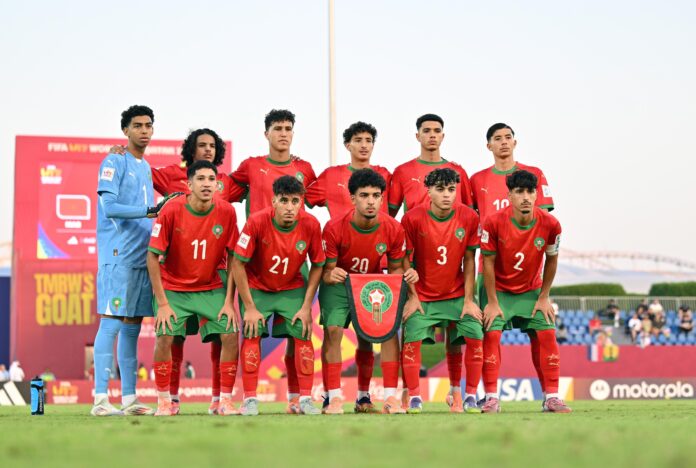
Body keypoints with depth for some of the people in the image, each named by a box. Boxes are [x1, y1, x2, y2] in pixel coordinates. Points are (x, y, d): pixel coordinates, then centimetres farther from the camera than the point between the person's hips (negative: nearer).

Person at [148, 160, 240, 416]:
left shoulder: (226, 212, -11)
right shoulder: (171, 211, -17)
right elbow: (152, 257, -13)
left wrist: (229, 301, -7)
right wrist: (162, 303, -15)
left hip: (212, 289, 2)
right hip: (174, 288, -2)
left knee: (231, 334, -13)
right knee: (165, 336, -18)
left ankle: (225, 400, -1)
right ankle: (164, 400, -2)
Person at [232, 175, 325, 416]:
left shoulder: (311, 225, -19)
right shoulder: (257, 222, -26)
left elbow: (317, 266, -5)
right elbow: (237, 264, -18)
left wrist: (306, 306, -10)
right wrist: (250, 307, -17)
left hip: (292, 289, 2)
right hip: (257, 288, -2)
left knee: (302, 335, -9)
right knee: (252, 333, -15)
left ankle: (302, 399, 0)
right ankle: (250, 400, -8)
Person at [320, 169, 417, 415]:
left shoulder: (394, 229, -17)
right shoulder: (334, 228, -24)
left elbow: (394, 269, -3)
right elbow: (326, 270, -16)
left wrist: (405, 275, -26)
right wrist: (330, 275, -40)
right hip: (339, 283, -2)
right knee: (333, 329, -22)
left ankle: (390, 397, -4)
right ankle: (334, 397, -15)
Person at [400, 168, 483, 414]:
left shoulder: (469, 217, -7)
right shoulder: (413, 218, -13)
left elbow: (468, 260, -1)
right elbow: (404, 261, -6)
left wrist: (469, 299, -4)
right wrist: (412, 297, -10)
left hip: (457, 296, 2)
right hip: (423, 297, -2)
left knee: (475, 338, -12)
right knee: (412, 340, -17)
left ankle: (469, 396, 2)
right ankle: (414, 398, -4)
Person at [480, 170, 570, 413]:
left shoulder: (550, 224, -18)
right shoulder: (494, 222, -23)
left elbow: (551, 260, -3)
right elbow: (488, 262, -14)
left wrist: (544, 298, -1)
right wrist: (492, 302, -12)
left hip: (531, 290, 2)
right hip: (498, 289, -2)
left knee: (547, 334, -7)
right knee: (491, 334, -16)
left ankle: (552, 397, 0)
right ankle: (491, 397, -9)